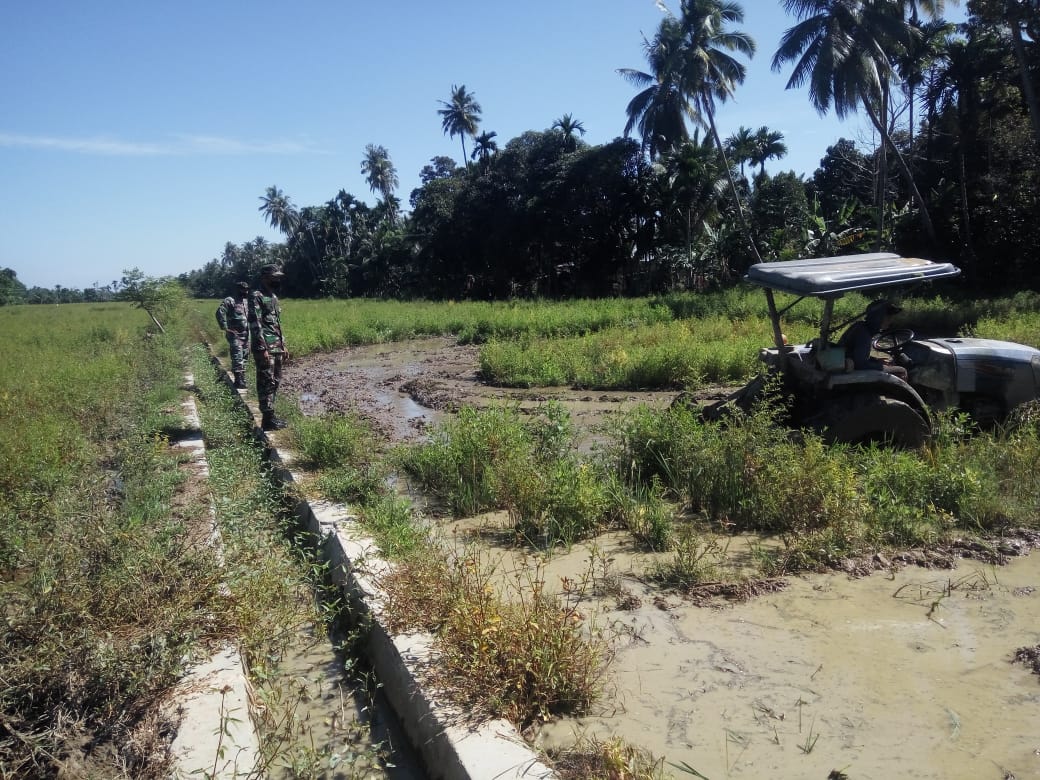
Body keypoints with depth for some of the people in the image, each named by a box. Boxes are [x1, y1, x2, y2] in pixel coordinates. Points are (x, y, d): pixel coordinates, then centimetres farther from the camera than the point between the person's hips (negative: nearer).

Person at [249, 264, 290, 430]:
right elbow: (255, 324, -17)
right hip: (265, 348, -9)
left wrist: (283, 346, 20)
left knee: (275, 381, 13)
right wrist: (263, 348, -22)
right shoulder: (256, 296, -11)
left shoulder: (273, 297, 17)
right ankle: (268, 419, -3)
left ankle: (270, 414, 21)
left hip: (277, 348, 9)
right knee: (267, 382, -6)